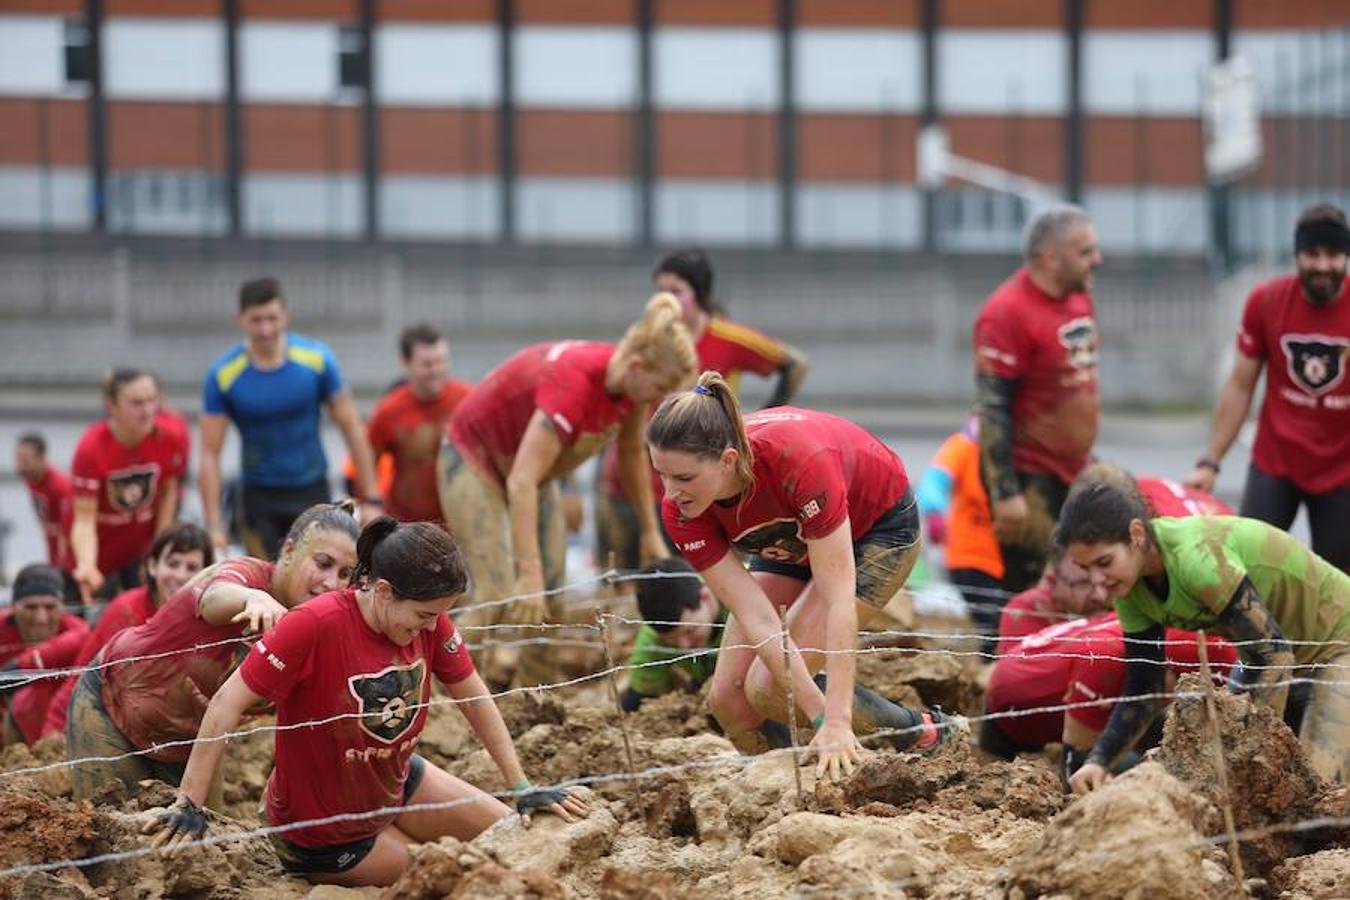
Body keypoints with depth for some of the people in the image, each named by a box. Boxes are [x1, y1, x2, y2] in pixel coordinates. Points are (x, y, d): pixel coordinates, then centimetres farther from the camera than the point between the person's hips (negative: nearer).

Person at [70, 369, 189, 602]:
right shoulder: (91, 449, -27)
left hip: (143, 549, 2)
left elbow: (168, 492, -1)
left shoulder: (171, 438, -18)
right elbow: (84, 520, -29)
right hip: (99, 554, -2)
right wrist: (86, 567, -46)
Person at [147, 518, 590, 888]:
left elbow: (473, 697, 0)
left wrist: (521, 788, 3)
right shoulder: (316, 625, -34)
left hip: (396, 784, 7)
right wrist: (189, 806, -30)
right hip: (326, 827, -7)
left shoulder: (430, 619, -14)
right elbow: (228, 704, -30)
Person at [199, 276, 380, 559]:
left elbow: (352, 429, -1)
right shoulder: (223, 374, -10)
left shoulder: (317, 359, -7)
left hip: (312, 491, 1)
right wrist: (214, 526, -12)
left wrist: (369, 500, -4)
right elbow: (210, 454, -7)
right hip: (259, 496, -1)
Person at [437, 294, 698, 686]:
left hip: (531, 465, 8)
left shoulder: (630, 381, -15)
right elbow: (521, 483, -44)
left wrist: (651, 532, 9)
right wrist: (529, 576, -47)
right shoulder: (573, 384, -39)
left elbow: (632, 453, 6)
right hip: (474, 457, -8)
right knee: (496, 594, -19)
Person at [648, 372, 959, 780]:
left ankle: (922, 735, -3)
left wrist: (837, 722, -42)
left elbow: (838, 601, -39)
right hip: (790, 541, 5)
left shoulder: (800, 461, -42)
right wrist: (821, 718, -34)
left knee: (768, 689, -19)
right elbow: (756, 617, -28)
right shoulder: (681, 513, -27)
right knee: (727, 696, -8)